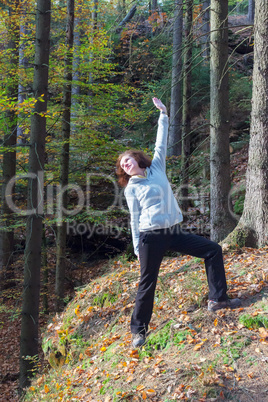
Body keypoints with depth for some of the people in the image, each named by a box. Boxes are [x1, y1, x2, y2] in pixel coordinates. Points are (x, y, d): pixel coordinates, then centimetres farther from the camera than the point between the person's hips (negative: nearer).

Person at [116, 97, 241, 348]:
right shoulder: (131, 188, 3)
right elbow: (135, 219, 3)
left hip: (175, 233, 4)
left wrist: (163, 116, 8)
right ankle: (138, 330, 13)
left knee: (213, 250, 2)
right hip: (151, 237, -4)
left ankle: (217, 299, 9)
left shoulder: (157, 168, 11)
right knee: (147, 283, 0)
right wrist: (137, 248, 1)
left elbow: (161, 144, 10)